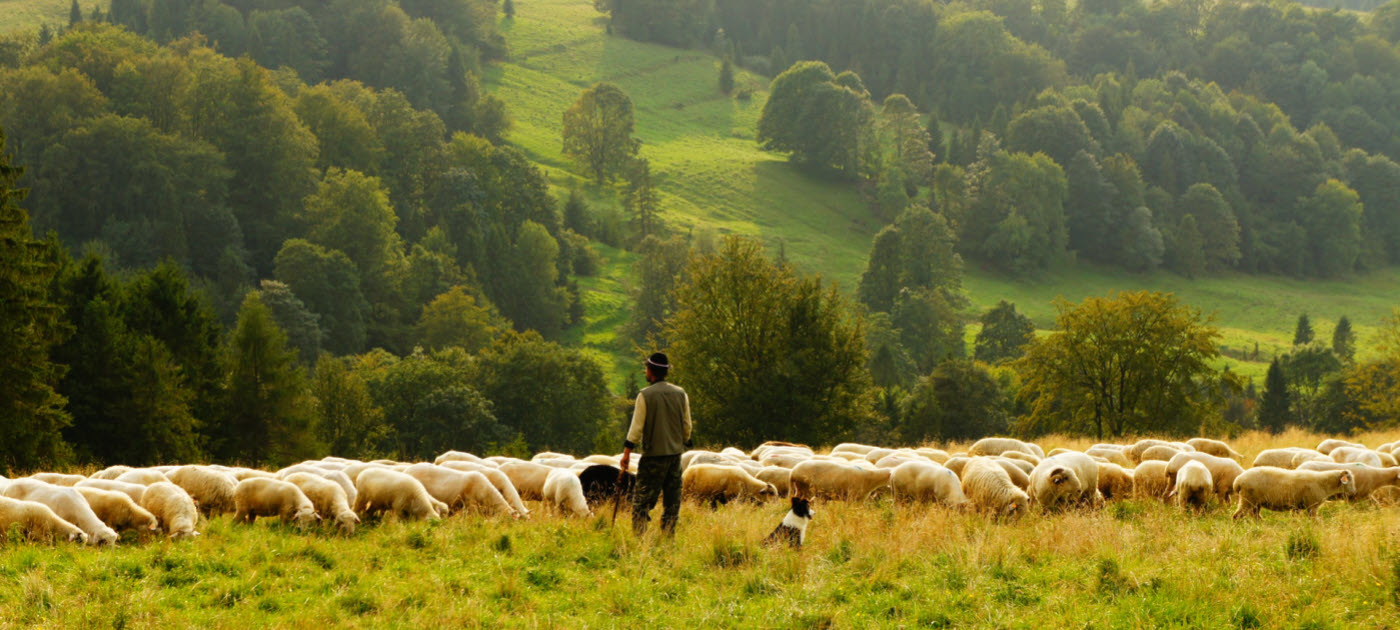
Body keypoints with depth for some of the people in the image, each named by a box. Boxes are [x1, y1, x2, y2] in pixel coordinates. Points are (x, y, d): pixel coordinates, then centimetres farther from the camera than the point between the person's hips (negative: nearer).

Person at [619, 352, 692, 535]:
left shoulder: (645, 396, -8)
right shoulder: (681, 394, 5)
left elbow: (637, 426, -9)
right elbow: (687, 426, 11)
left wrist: (627, 452, -5)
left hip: (653, 454, -4)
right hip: (675, 452, 4)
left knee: (642, 500, -2)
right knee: (672, 500, 9)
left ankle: (639, 537, -10)